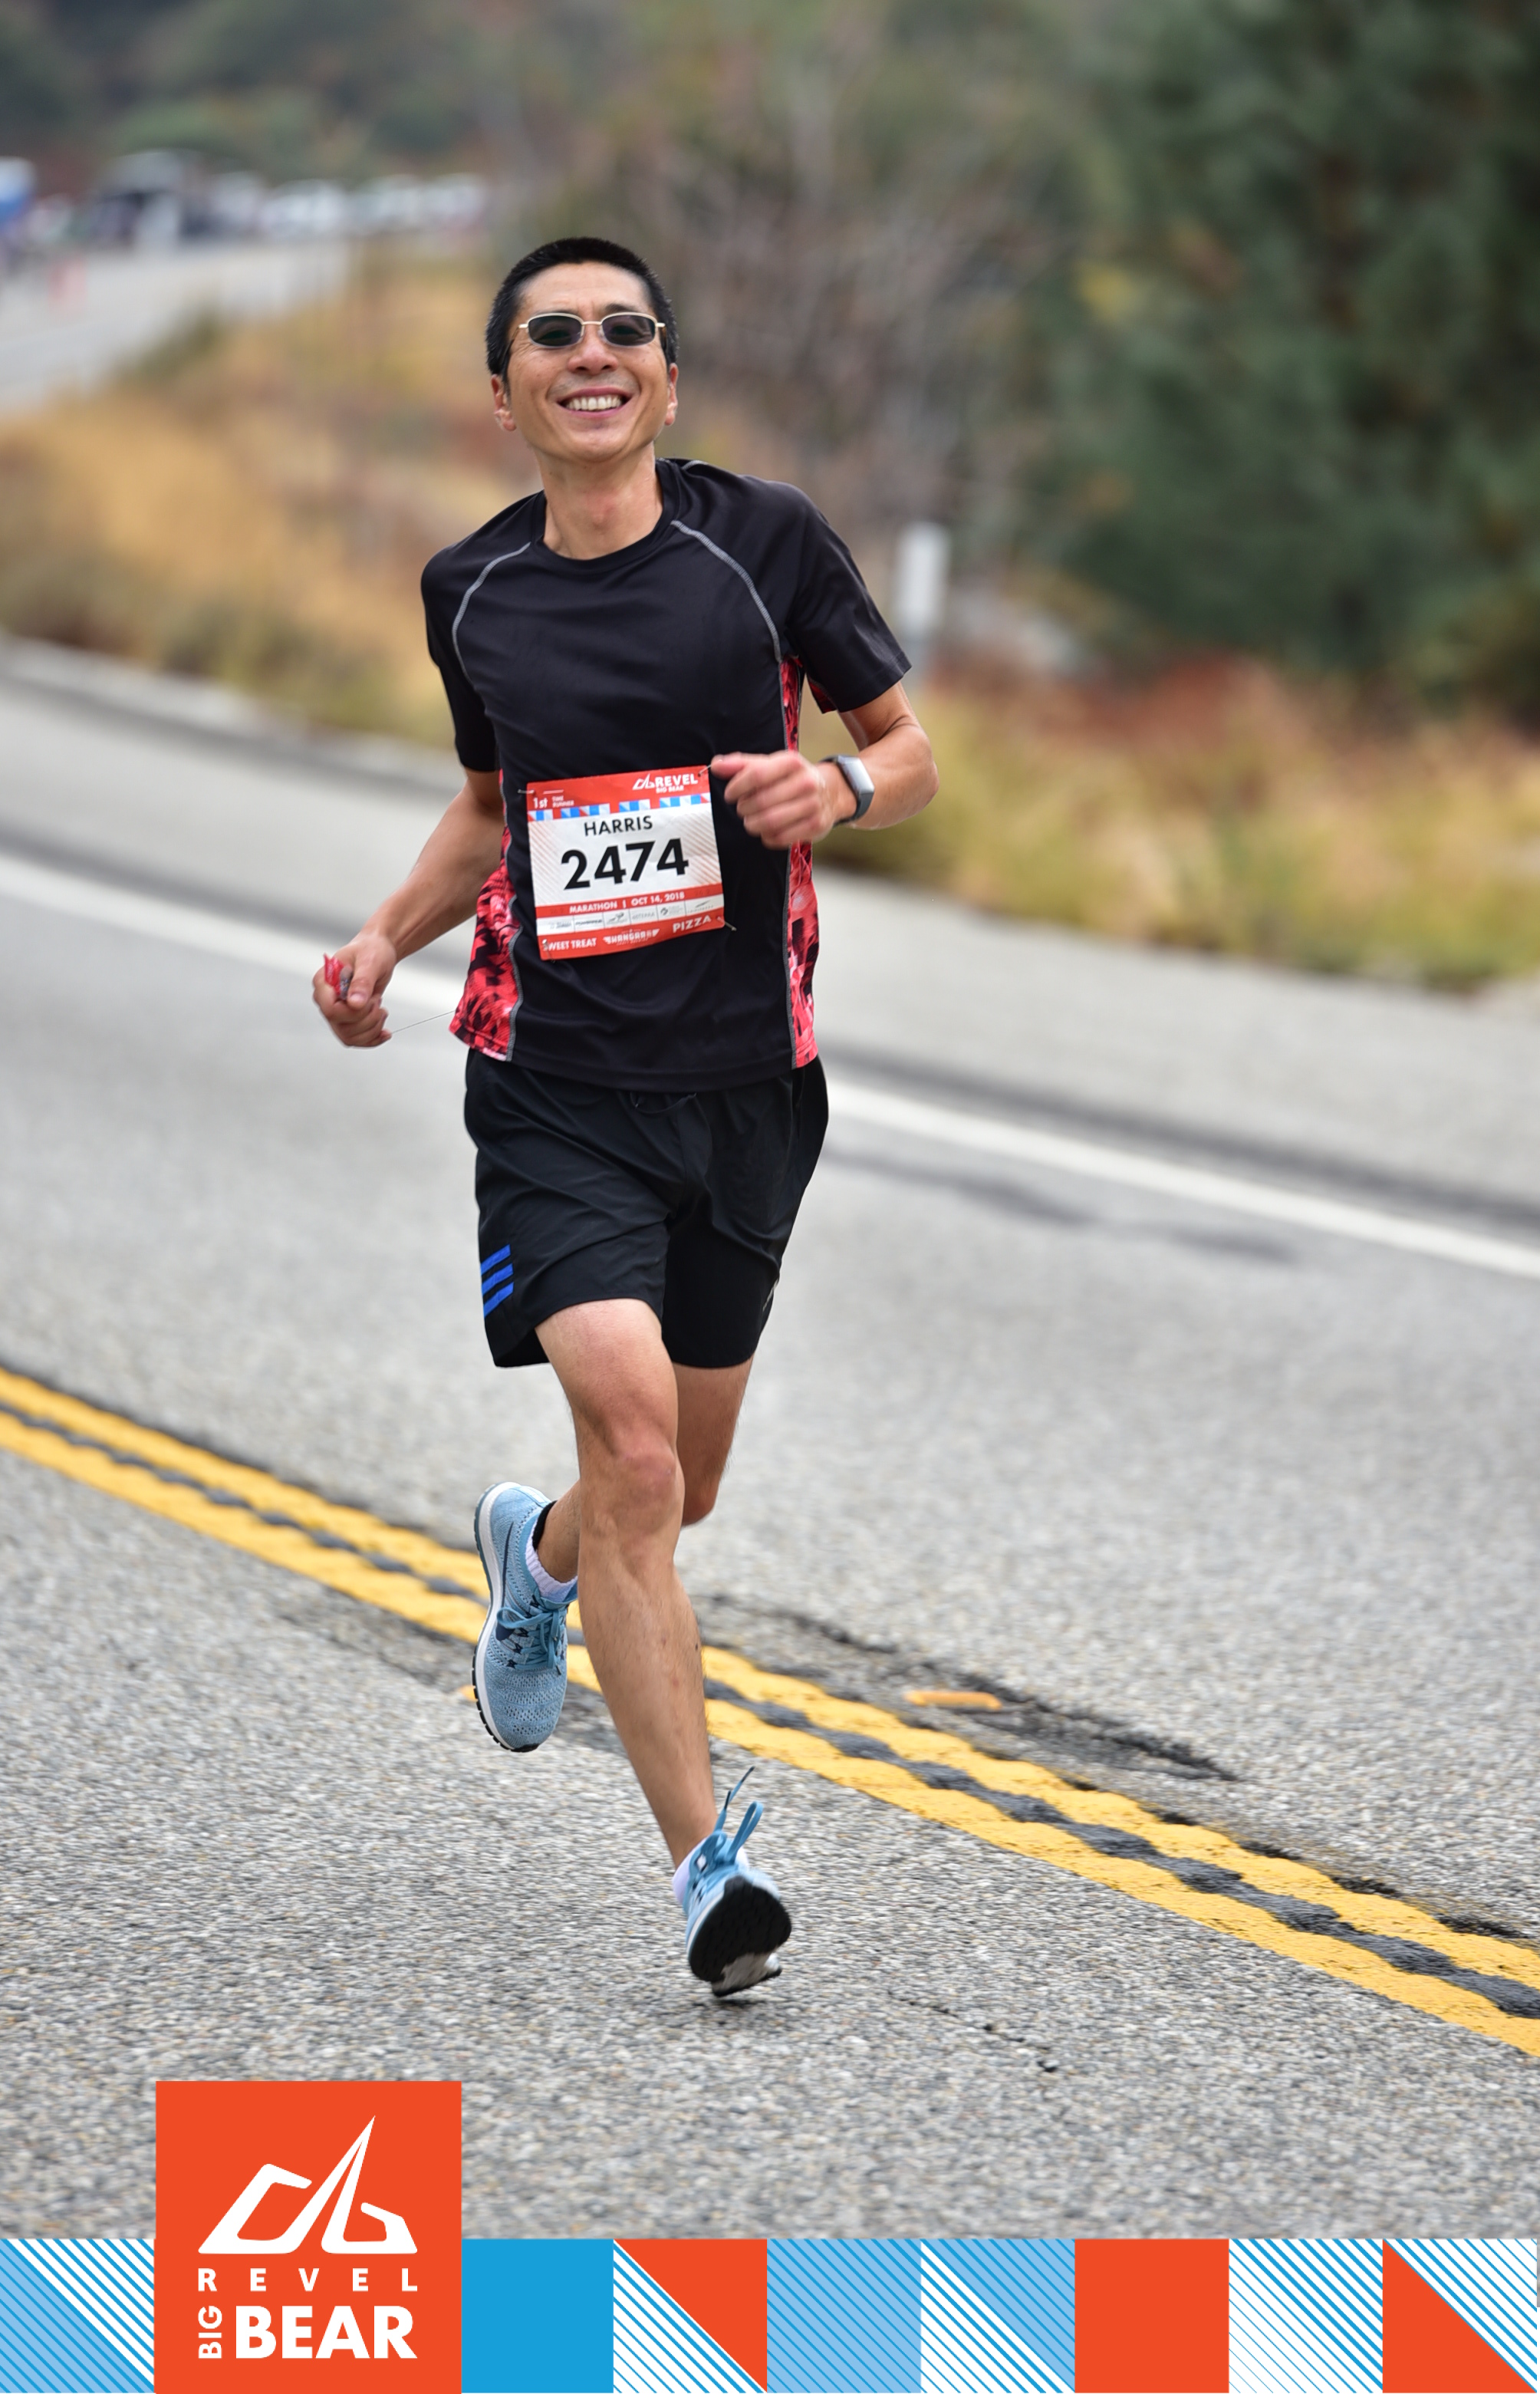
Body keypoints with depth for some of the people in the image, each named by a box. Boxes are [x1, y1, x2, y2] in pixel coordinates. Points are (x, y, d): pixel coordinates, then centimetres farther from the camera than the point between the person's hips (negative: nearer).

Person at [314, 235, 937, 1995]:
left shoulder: (763, 539, -2)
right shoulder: (472, 591, 6)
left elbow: (909, 745, 7)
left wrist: (838, 789, -15)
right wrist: (388, 936, 6)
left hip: (747, 1079, 1)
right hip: (555, 1078, 0)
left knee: (676, 1488, 13)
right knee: (631, 1430, -19)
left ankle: (536, 1552, 51)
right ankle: (705, 1855, -14)